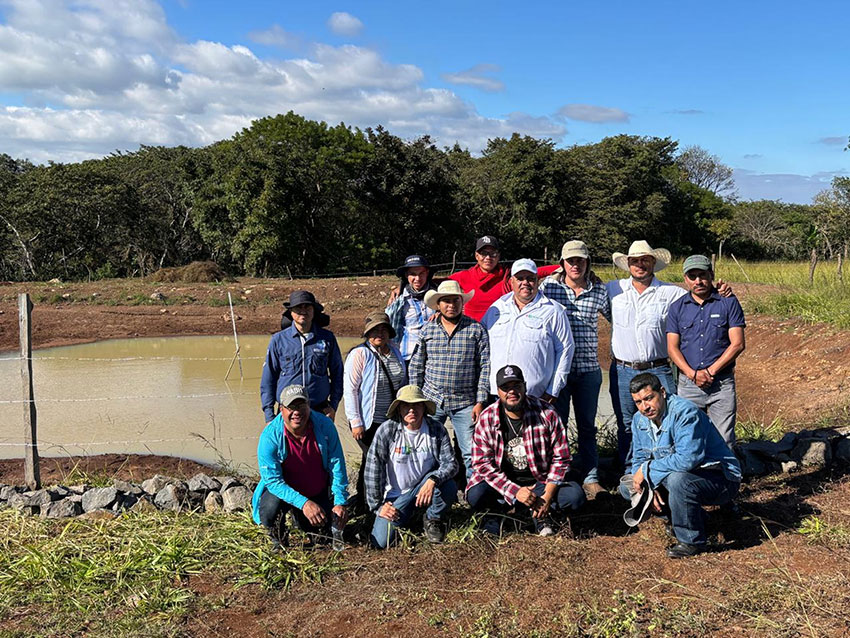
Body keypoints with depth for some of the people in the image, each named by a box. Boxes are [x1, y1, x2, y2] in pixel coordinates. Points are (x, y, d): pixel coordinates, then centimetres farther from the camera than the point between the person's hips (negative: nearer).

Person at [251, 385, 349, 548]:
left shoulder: (324, 425, -18)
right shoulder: (270, 436, -25)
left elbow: (337, 465, -10)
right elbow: (273, 480, -26)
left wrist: (340, 502, -16)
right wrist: (303, 503, -37)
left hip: (318, 492, 3)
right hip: (283, 490, -3)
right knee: (270, 511, -32)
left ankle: (299, 516, 29)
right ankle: (278, 539, 4)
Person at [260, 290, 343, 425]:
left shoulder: (327, 338, 7)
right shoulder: (278, 340, 4)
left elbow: (337, 373, 15)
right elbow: (268, 380, 7)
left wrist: (333, 405, 6)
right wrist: (269, 415, 3)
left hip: (320, 412, 1)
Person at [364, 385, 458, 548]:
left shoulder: (436, 429, -9)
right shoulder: (386, 430, -14)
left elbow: (451, 463, -13)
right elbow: (372, 470, -10)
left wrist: (433, 480, -34)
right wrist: (378, 506, -9)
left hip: (425, 487, 1)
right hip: (396, 495, -1)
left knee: (448, 486, -31)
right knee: (381, 542, -18)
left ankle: (433, 519, 2)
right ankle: (406, 516, 15)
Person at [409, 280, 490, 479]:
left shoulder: (476, 329, 2)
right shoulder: (427, 331, 7)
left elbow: (485, 367, 0)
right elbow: (416, 367, 11)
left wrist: (480, 401, -5)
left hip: (465, 403, -2)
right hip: (431, 401, 2)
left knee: (471, 454, -1)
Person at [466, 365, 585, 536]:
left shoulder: (546, 414, -10)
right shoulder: (487, 419, -10)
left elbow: (560, 459, -7)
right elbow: (482, 463, -13)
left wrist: (547, 496, -18)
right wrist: (515, 491, -24)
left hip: (539, 482, 1)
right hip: (503, 482, 0)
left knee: (575, 495, -24)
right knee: (475, 496, -30)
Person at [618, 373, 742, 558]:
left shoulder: (685, 413, -26)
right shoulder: (639, 420, 0)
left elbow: (687, 459, -35)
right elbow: (639, 459, 6)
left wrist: (648, 469, -24)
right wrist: (651, 486, -14)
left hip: (721, 479, -8)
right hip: (682, 474, 8)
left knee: (678, 479, -38)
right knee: (628, 485, -1)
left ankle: (691, 541, -15)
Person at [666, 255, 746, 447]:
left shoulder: (729, 303, 2)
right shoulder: (677, 308, 8)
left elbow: (738, 344, -4)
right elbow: (672, 347, 3)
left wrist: (711, 371, -10)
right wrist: (692, 374, -12)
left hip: (722, 382, -2)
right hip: (688, 384, 2)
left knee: (724, 441, -1)